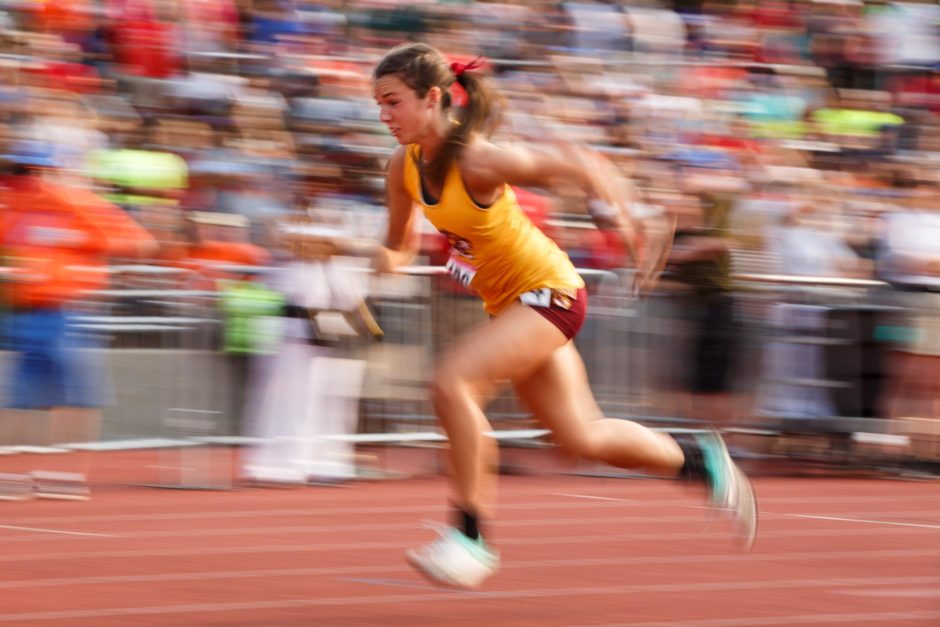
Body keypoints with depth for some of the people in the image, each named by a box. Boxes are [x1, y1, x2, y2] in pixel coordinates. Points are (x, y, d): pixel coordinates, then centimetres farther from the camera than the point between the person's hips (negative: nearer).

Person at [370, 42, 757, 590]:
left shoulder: (478, 161, -27)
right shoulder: (404, 166, -6)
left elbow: (582, 167, -19)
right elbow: (401, 241, 10)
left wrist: (625, 224, -22)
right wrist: (393, 256, -12)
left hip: (549, 291, -8)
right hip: (510, 302, 8)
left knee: (452, 382, -25)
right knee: (580, 436, 15)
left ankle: (470, 537, -17)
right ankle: (702, 460, 36)